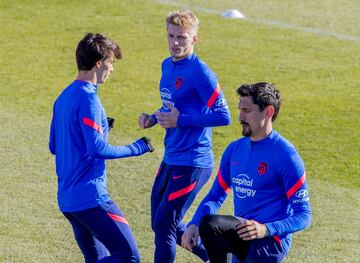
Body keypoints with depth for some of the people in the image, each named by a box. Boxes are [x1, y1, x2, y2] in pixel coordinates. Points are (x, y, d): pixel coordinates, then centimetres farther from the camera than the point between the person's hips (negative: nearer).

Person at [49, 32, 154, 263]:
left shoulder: (64, 97, 14)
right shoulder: (88, 99, -14)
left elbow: (54, 146, 21)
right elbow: (97, 148, -21)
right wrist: (135, 148, -7)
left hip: (66, 198, 10)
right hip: (90, 197, -10)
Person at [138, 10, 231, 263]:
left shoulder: (200, 72, -17)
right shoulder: (167, 66, 9)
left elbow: (223, 116, -20)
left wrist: (181, 120, -21)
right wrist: (153, 118, 4)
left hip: (193, 163, -9)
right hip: (171, 159, 9)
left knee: (164, 224, -7)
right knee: (162, 223, 16)